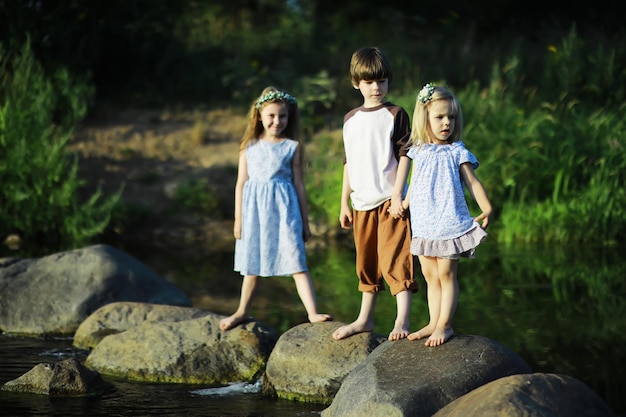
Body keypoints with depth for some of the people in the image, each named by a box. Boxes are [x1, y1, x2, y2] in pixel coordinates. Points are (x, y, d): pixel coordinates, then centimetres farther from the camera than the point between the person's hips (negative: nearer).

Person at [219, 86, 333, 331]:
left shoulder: (292, 146, 1)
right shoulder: (250, 146, 4)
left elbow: (299, 184, 5)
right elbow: (241, 182, 7)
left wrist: (305, 221, 6)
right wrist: (238, 218, 5)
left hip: (284, 209, -2)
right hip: (255, 208, 2)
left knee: (296, 260, -11)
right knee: (252, 263, 14)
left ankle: (312, 312, -14)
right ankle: (242, 312, 29)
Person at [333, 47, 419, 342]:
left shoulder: (395, 115, -2)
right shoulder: (350, 120, 13)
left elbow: (404, 157, -5)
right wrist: (344, 202, 15)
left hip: (390, 201, -6)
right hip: (362, 204, 6)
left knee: (394, 259, -12)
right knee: (366, 263, 14)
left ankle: (402, 320, -15)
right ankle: (365, 319, 24)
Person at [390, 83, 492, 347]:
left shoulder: (457, 152, -2)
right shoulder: (419, 152, 8)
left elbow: (472, 182, -6)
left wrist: (486, 209, -16)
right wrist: (403, 201, 5)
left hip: (449, 223, -5)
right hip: (423, 224, 5)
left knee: (446, 274, -2)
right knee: (430, 275, 8)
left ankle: (444, 325, 2)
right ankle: (433, 323, 14)